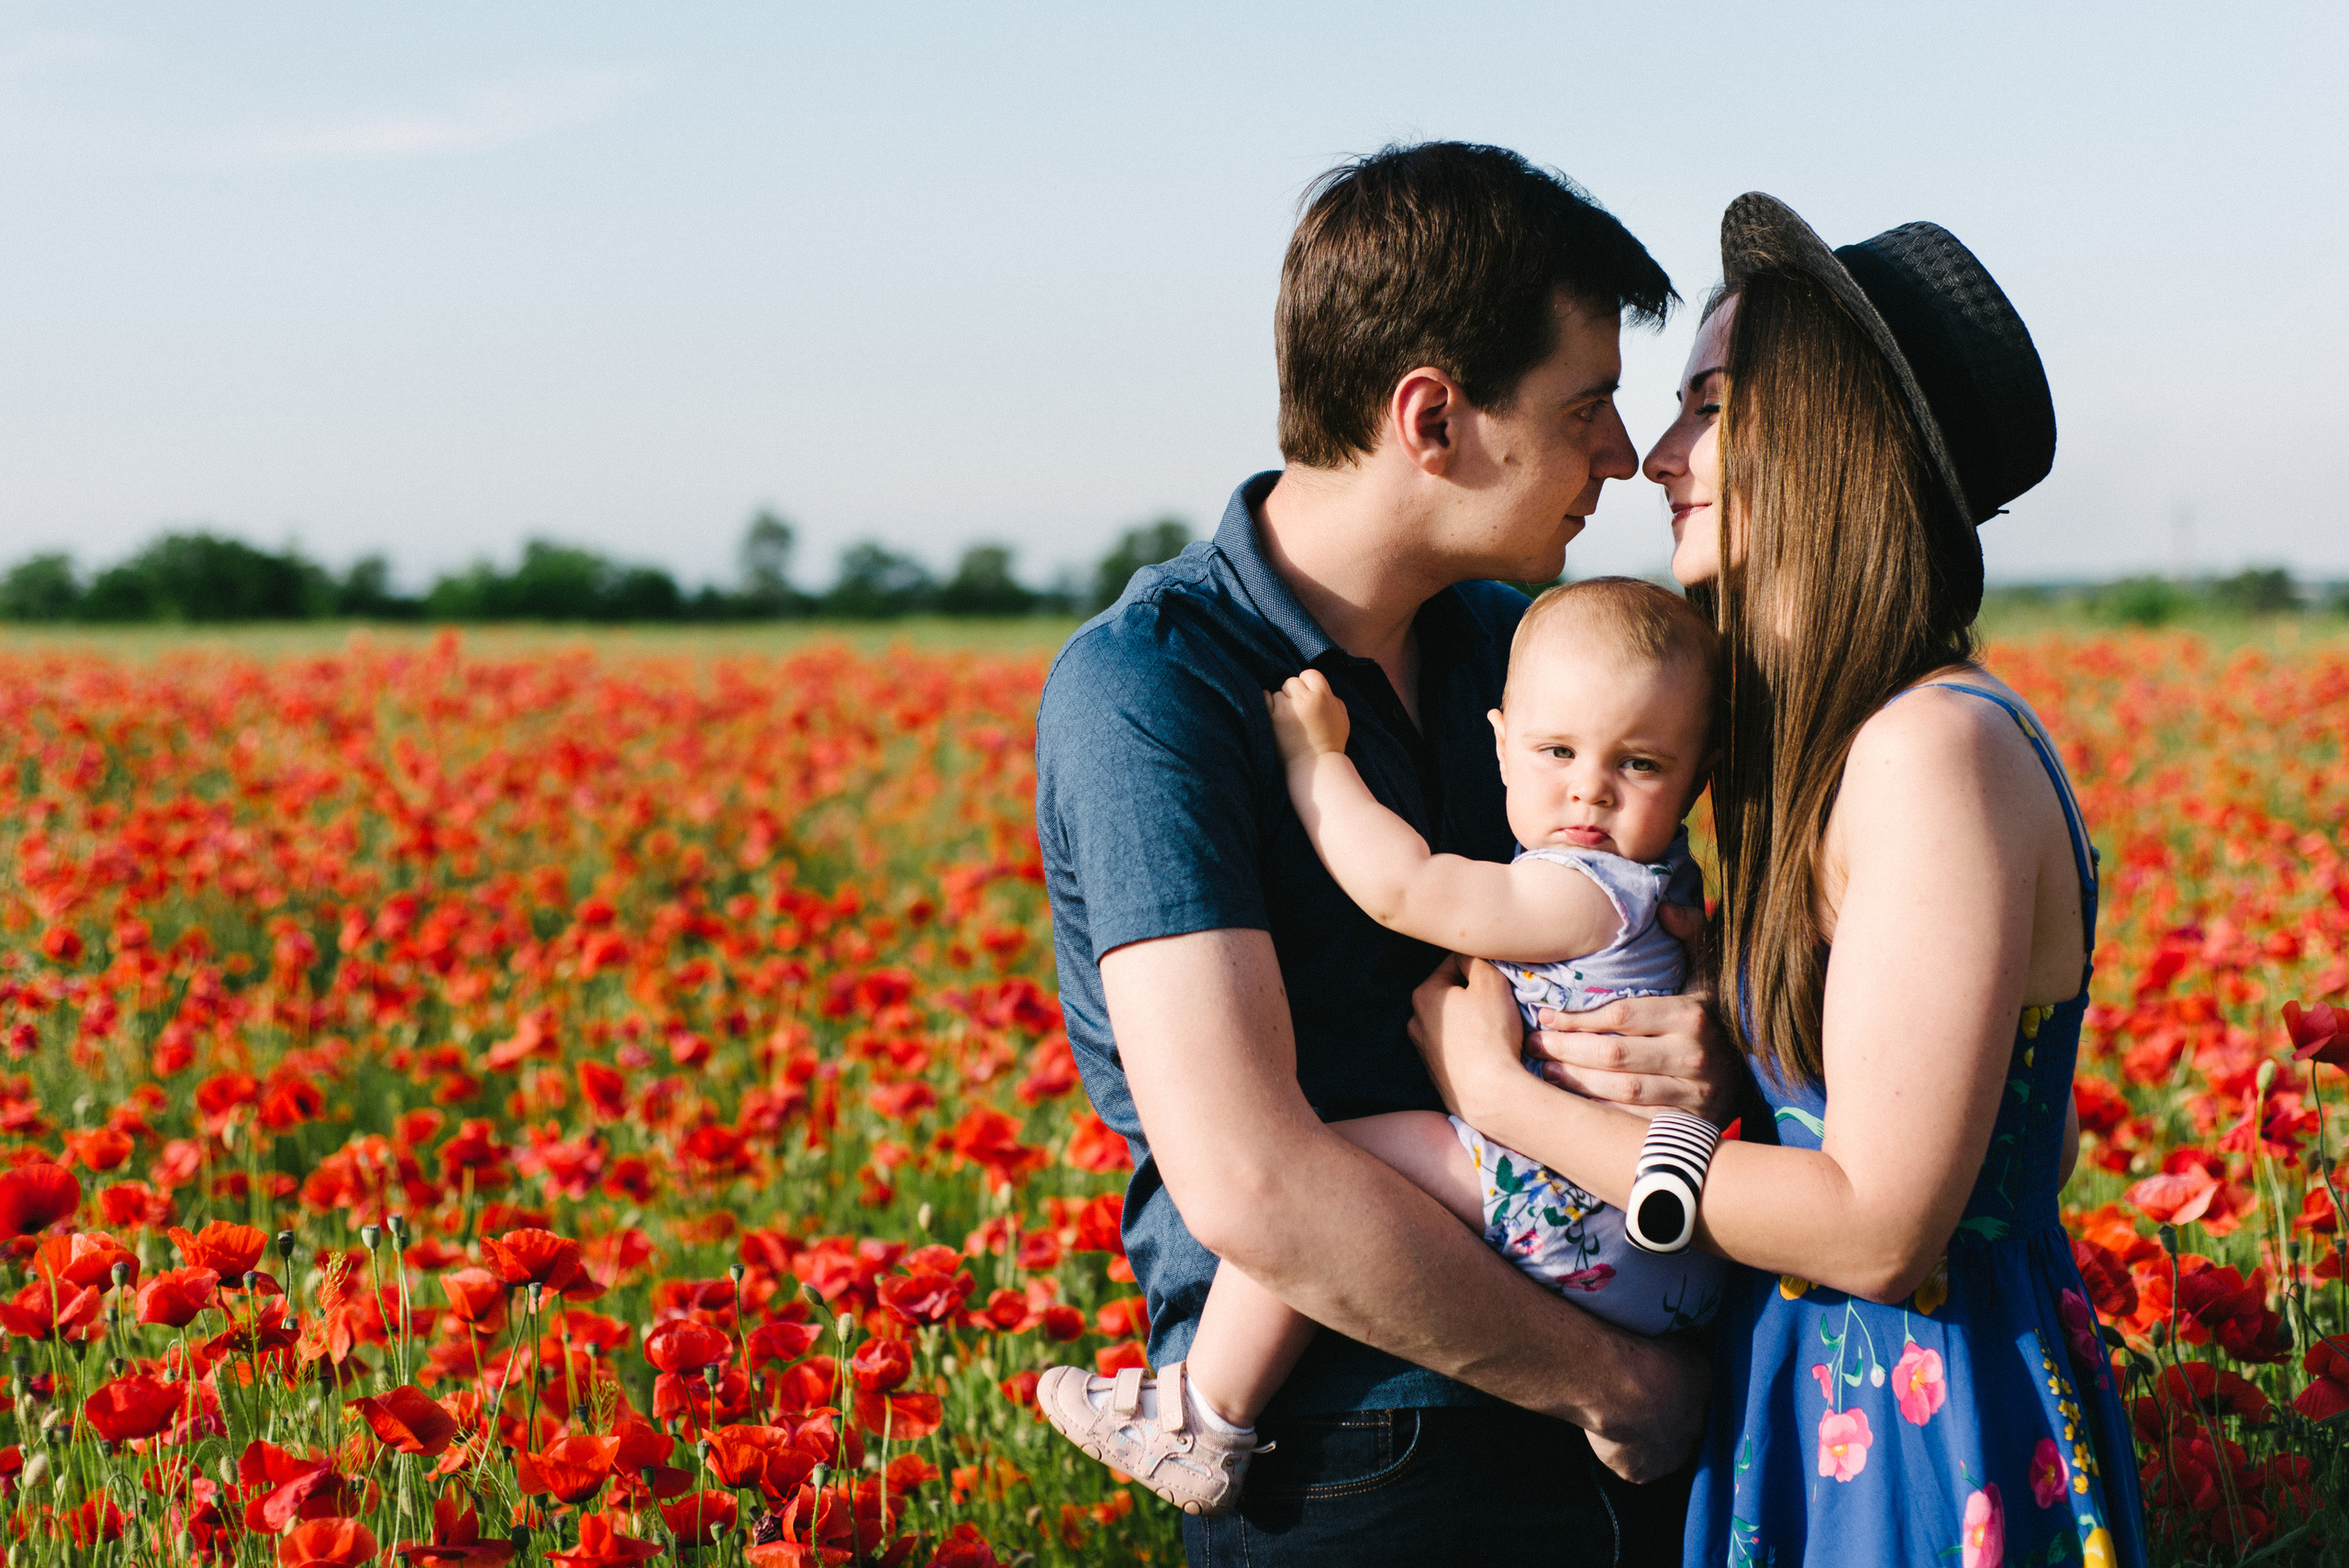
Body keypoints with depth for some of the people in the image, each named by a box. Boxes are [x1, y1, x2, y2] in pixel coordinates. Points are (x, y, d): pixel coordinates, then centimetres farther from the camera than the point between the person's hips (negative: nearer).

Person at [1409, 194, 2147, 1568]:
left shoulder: (1939, 749, -22)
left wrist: (1503, 1094, -15)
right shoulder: (1833, 744, 7)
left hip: (1931, 1452, -9)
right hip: (1828, 1407, 9)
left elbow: (1878, 1227, -24)